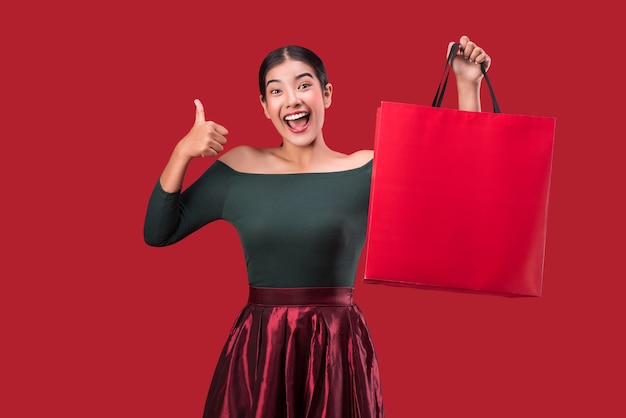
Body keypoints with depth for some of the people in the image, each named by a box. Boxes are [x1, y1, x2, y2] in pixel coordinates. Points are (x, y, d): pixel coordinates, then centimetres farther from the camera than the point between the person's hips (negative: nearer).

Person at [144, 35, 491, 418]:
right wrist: (183, 152, -5)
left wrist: (468, 86, -7)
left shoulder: (369, 170, -1)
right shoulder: (238, 168, 4)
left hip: (339, 348, -1)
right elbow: (158, 232, 7)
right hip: (257, 349, 1)